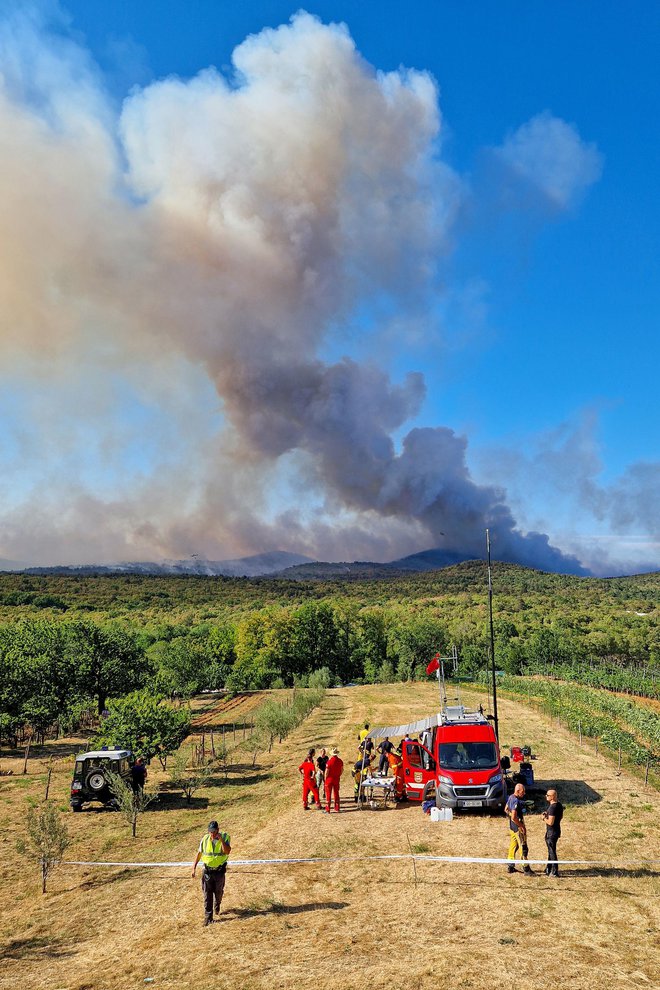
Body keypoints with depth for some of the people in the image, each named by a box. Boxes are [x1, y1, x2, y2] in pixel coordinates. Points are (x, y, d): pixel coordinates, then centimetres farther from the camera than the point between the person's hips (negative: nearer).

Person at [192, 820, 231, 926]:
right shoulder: (205, 839, -6)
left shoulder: (225, 837, -12)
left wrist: (221, 839, -32)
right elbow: (199, 853, 7)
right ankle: (208, 917, 4)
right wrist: (194, 866, 8)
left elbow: (227, 851, -23)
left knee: (218, 892, 15)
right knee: (207, 894, -3)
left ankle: (217, 906, 45)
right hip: (207, 870, 1)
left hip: (220, 870, -1)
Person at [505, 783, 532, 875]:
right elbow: (514, 817, -28)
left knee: (513, 846, 16)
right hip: (518, 827, -10)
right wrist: (522, 826, -18)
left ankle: (510, 867, 23)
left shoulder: (511, 797, 6)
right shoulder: (516, 802, -25)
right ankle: (526, 868, 6)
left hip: (512, 826, 10)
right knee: (523, 847, 0)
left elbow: (506, 809, 19)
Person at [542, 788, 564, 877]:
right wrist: (547, 814, 10)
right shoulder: (559, 804, 4)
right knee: (550, 850, 21)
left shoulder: (552, 807, -26)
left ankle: (554, 872, 10)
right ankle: (549, 869, 33)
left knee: (552, 851, 2)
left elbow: (550, 822, -29)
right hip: (557, 830, 10)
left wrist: (544, 818, -9)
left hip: (552, 832, -10)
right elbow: (561, 816, 19)